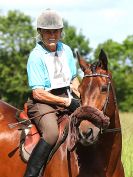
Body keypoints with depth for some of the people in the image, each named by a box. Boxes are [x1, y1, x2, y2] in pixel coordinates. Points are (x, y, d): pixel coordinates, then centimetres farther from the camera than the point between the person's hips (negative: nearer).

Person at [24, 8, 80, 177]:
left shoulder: (66, 50, 10)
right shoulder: (36, 56, -10)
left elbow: (74, 78, 21)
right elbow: (38, 93, -15)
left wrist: (79, 97, -1)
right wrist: (67, 102, -17)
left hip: (67, 98, 7)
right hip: (43, 101, -7)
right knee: (52, 133, -33)